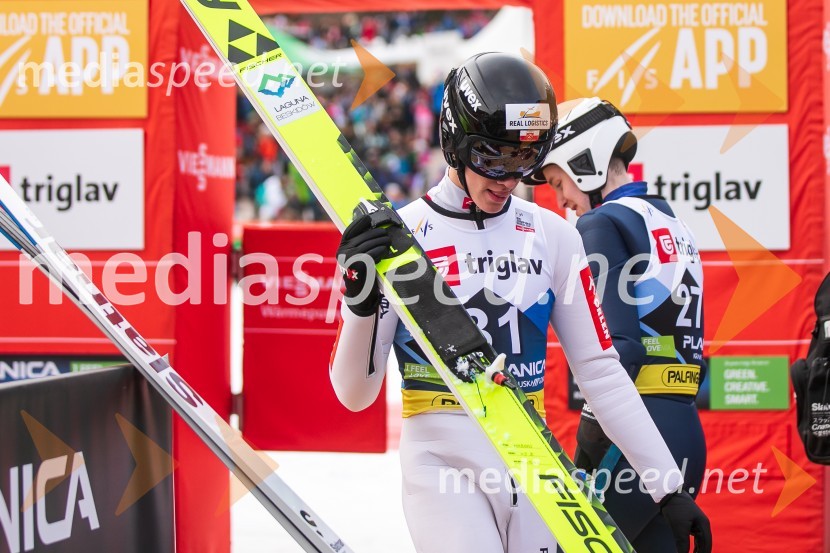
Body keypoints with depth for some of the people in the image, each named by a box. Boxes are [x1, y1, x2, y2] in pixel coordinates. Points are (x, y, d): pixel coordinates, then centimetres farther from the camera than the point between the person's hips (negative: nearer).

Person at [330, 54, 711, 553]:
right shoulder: (397, 235, -3)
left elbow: (601, 371, 8)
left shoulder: (553, 235, 7)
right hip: (442, 460, -4)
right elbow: (356, 394, -3)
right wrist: (361, 303, -21)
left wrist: (669, 486, 4)